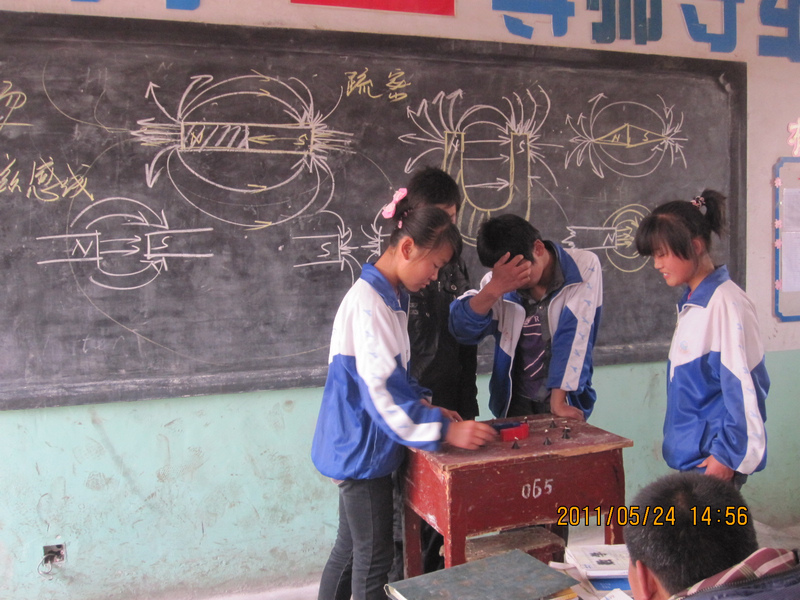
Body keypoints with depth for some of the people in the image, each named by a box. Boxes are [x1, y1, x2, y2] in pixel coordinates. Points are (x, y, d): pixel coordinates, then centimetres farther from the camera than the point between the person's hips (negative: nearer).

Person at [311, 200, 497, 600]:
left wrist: (427, 407, 4)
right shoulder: (368, 302, -22)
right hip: (361, 448, -10)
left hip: (358, 446, 10)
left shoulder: (392, 296, 9)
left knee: (350, 548, 21)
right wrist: (444, 431, -25)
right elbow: (378, 391, -26)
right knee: (374, 559, 3)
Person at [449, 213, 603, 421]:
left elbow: (574, 333, -15)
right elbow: (462, 329, -13)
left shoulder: (584, 266, -10)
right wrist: (493, 289, -29)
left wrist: (558, 402, -19)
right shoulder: (498, 281, -4)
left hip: (566, 400, -2)